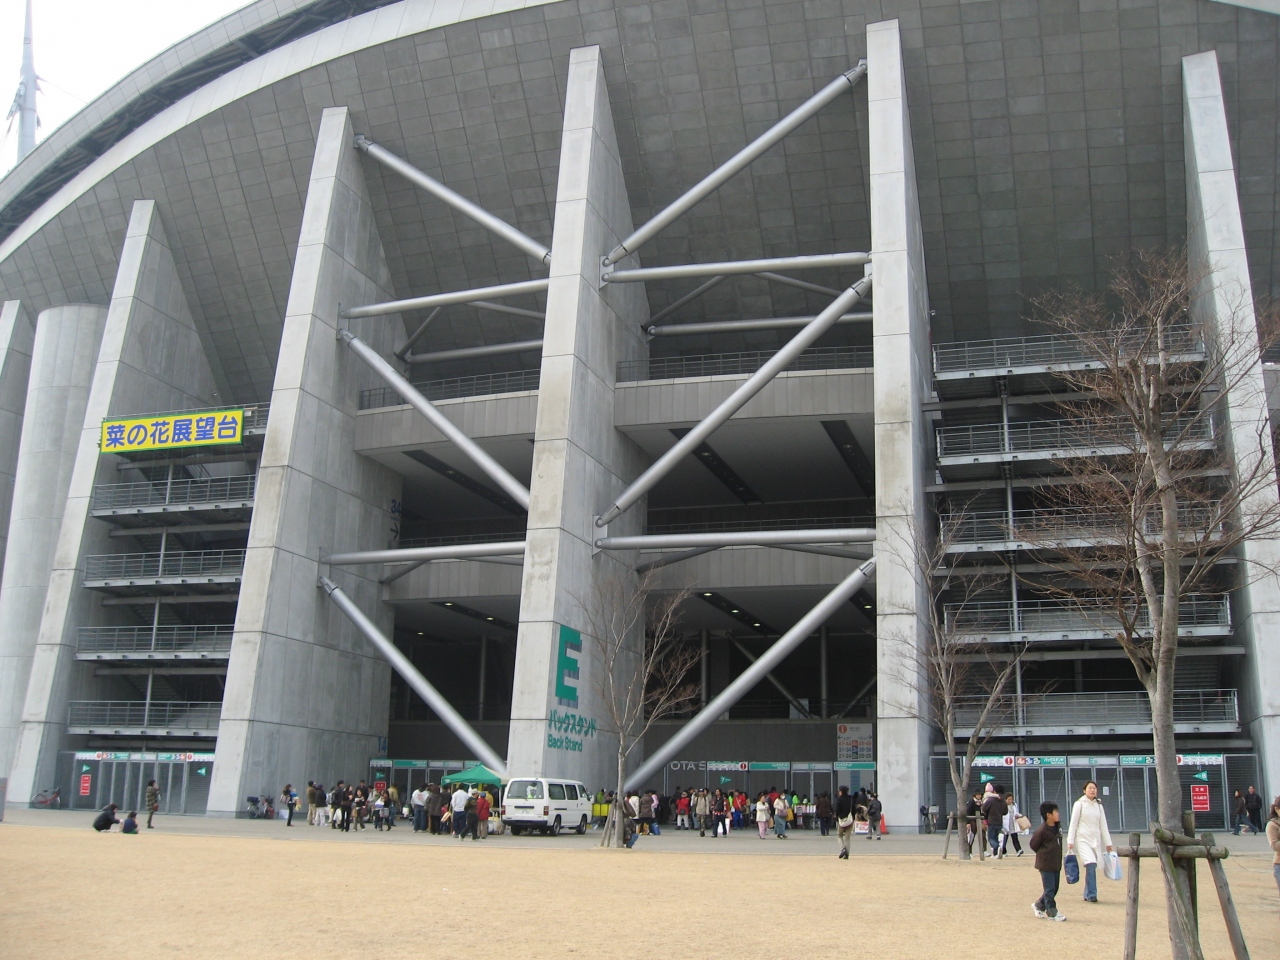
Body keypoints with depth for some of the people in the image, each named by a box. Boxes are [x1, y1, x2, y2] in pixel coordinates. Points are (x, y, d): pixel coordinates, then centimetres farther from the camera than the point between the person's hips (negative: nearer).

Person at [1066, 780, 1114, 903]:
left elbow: (1103, 825, 15)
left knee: (1091, 867, 1)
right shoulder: (1079, 804, -1)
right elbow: (1073, 824, -2)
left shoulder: (1099, 805, 13)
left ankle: (1088, 895, 13)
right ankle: (1091, 895, -15)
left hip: (1096, 840, 5)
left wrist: (1108, 843, 11)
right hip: (1083, 839, -5)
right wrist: (1070, 841, -8)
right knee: (1091, 865, -19)